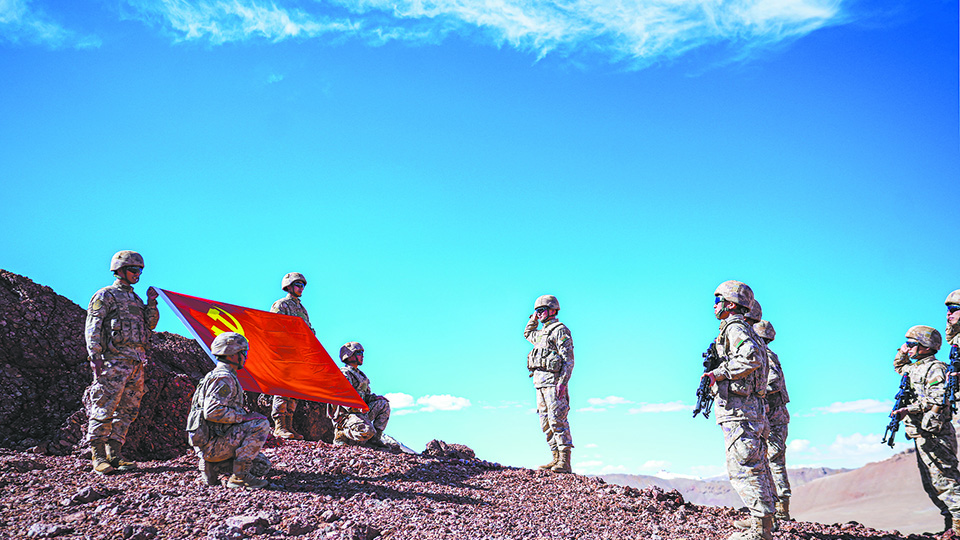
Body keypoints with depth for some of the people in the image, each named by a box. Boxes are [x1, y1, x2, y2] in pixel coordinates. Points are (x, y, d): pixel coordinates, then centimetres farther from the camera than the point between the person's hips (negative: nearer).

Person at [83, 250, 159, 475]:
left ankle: (114, 455, 13)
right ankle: (98, 457, -3)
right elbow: (93, 329, -7)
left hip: (136, 363, 8)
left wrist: (151, 303, 6)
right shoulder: (105, 296, 0)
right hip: (114, 361, -8)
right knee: (104, 409, -8)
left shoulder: (135, 299, 23)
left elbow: (150, 324, 20)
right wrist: (95, 358, -16)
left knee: (127, 411, 7)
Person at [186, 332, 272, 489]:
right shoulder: (224, 378, -16)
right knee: (261, 423, -21)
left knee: (263, 466, 10)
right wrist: (244, 417, -21)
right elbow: (212, 412, -28)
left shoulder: (221, 376, 19)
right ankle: (239, 477, -17)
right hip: (212, 444, -10)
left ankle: (213, 465, 6)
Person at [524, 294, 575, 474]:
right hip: (540, 383, 10)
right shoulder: (541, 333, 22)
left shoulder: (560, 330, -5)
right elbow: (527, 334, 45)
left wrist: (563, 382, -23)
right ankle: (557, 459, 13)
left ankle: (565, 462, -12)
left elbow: (568, 359, -13)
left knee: (558, 421, -12)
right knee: (546, 423, 8)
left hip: (553, 381, -10)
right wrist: (533, 319, 28)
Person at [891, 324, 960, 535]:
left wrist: (909, 409, -22)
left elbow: (937, 399, -22)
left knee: (943, 479, -13)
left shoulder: (935, 368, -10)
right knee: (931, 484, 11)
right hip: (923, 435, 10)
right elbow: (899, 368, 42)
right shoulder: (914, 368, 18)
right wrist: (903, 352, 24)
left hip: (934, 434, -10)